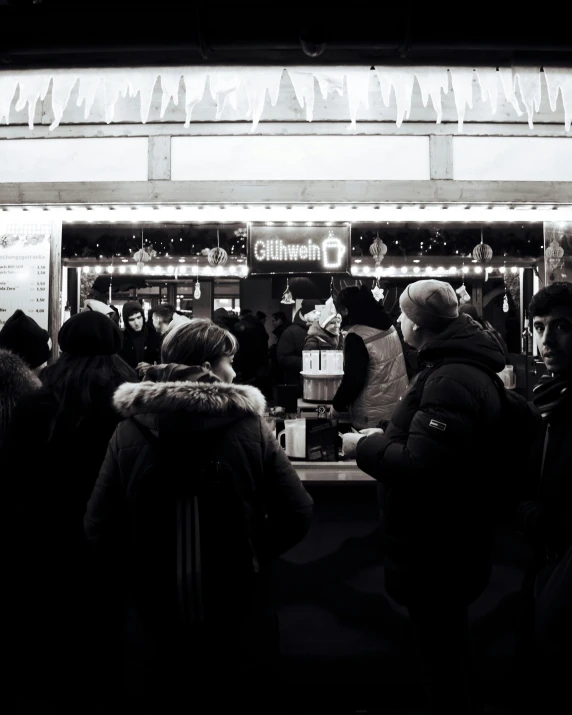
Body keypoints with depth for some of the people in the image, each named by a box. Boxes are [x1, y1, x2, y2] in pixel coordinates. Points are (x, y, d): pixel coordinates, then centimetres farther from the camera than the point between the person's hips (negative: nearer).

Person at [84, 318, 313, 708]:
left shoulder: (129, 430, -11)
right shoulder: (250, 426, -14)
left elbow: (101, 530, -9)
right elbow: (296, 516, -14)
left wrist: (149, 556, 9)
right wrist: (249, 554, 3)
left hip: (156, 621, 1)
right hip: (239, 624, 0)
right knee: (237, 691, 24)